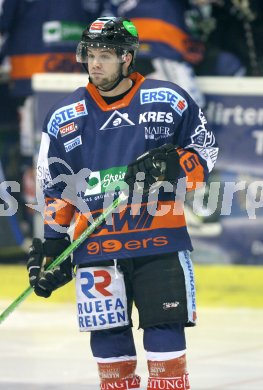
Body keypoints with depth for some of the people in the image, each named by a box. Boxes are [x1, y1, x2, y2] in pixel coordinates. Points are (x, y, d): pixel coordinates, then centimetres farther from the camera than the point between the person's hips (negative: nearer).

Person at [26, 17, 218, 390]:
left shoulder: (170, 101, -2)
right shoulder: (65, 117, 6)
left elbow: (205, 148, 7)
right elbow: (54, 189, 11)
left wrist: (172, 166, -12)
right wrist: (51, 244, 7)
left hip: (160, 238, -2)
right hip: (96, 246, 2)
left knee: (166, 329, -4)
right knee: (108, 336, 5)